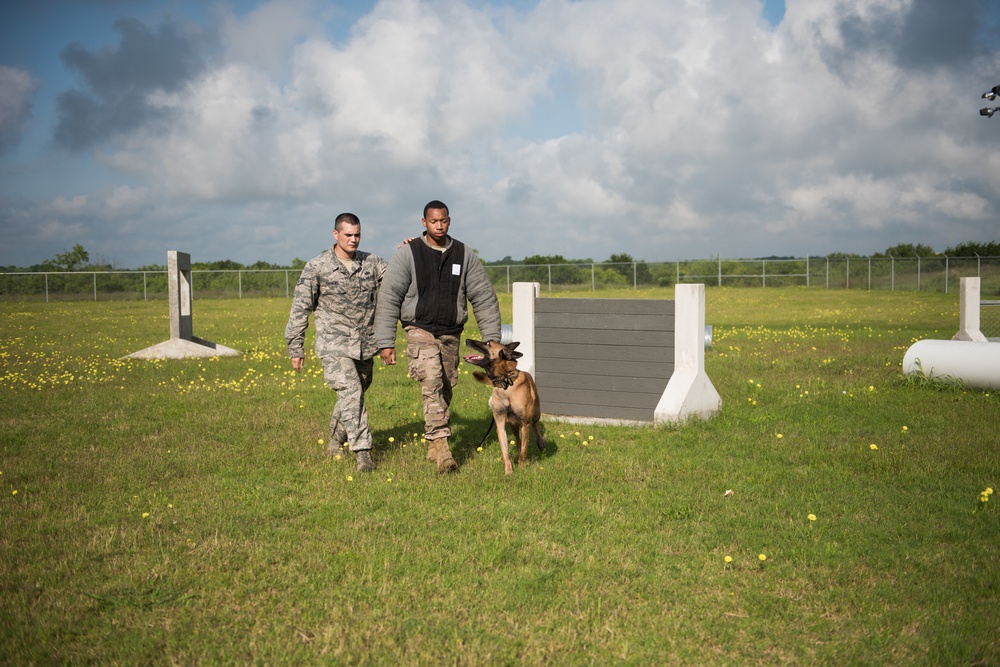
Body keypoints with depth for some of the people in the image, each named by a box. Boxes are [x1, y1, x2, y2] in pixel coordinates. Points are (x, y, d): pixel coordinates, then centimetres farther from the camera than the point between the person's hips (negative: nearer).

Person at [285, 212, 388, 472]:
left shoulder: (372, 263, 5)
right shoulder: (317, 267, -5)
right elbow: (300, 309, -1)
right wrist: (295, 348, -1)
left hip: (365, 345, 4)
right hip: (335, 345, -4)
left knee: (353, 395, 15)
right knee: (351, 394, -17)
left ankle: (335, 441, 35)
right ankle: (363, 453, -15)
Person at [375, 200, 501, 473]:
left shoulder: (464, 255, 3)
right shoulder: (408, 254, -4)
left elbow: (484, 297, 7)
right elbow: (388, 298, -5)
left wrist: (492, 337, 3)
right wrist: (385, 342, -9)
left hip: (452, 334, 3)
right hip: (420, 331, -3)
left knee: (445, 391, 8)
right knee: (432, 385, -21)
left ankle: (434, 447, 23)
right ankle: (441, 446, -23)